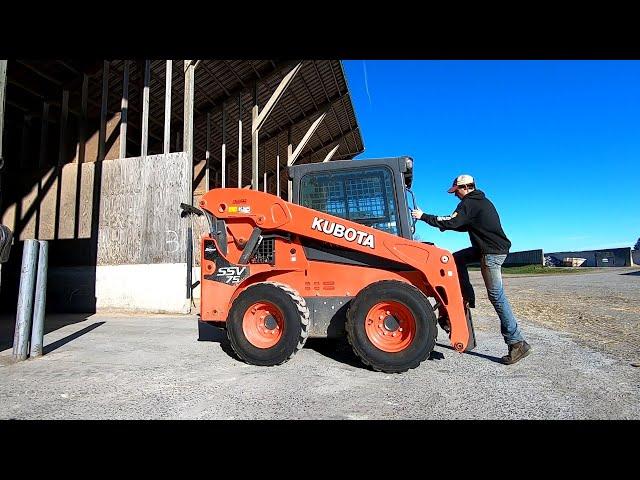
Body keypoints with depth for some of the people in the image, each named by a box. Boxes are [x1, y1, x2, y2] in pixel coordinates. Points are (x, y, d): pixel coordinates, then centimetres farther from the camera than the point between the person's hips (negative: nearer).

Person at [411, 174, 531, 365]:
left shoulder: (469, 203, -11)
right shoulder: (482, 201, 19)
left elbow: (451, 222, -21)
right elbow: (465, 225, 23)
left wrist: (424, 216, -15)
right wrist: (445, 223, 14)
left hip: (492, 252, -10)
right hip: (491, 248, 10)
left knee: (496, 296, -7)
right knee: (457, 258, 16)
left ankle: (517, 343, -3)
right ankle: (468, 297, 16)